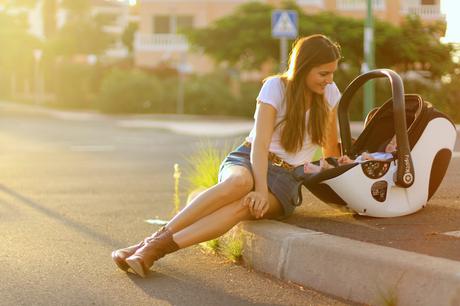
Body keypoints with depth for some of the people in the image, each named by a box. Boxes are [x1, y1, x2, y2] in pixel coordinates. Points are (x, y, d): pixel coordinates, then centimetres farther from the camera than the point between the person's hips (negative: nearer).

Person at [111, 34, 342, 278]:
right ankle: (156, 239, -39)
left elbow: (331, 150, 15)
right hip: (249, 160, -1)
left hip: (287, 176, 1)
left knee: (246, 205, -36)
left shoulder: (330, 92, 4)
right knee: (239, 182, -41)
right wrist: (260, 189, -30)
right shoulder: (276, 86, -7)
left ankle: (157, 249, -45)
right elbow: (260, 142, -17)